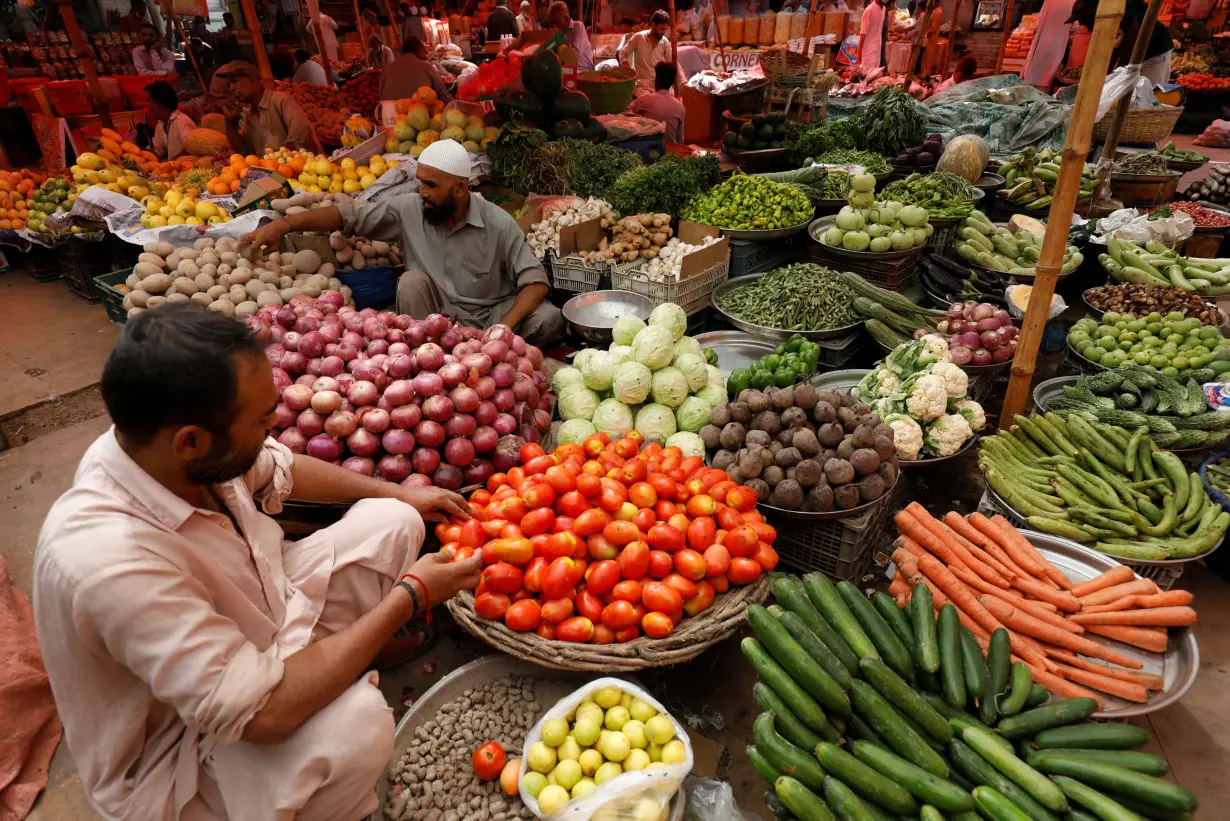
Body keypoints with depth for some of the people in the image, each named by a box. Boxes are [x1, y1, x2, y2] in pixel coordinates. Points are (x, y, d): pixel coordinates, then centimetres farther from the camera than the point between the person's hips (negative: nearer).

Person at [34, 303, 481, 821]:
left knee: (393, 522, -1)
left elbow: (279, 469, 6)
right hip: (179, 745, -7)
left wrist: (397, 493, 7)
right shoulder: (110, 561, -39)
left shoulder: (157, 443, -17)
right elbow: (263, 714, -36)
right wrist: (409, 596, -28)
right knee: (356, 722, -36)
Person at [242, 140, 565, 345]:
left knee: (549, 318, -25)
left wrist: (504, 328, -30)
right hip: (440, 314, 1)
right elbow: (348, 214, -5)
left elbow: (535, 281, -15)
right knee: (412, 281, -29)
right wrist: (283, 225, -17)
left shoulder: (498, 224, -14)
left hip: (493, 312, -1)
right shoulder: (408, 209, -7)